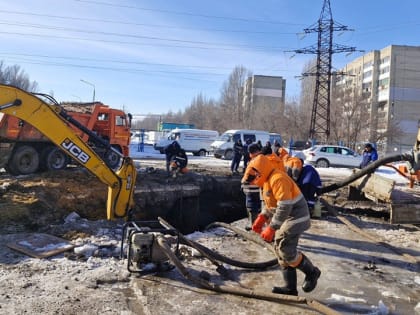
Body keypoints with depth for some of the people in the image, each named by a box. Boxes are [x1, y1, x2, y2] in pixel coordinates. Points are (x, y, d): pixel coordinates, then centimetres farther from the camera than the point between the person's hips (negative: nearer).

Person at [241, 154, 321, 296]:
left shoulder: (278, 179, -24)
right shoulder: (268, 180, 10)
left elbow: (284, 207, -29)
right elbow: (271, 204, 18)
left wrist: (272, 228, -29)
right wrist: (262, 217, 4)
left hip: (295, 218, -11)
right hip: (286, 219, 11)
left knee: (286, 251, -11)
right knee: (280, 250, 10)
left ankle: (311, 272, 13)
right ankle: (290, 287, 18)